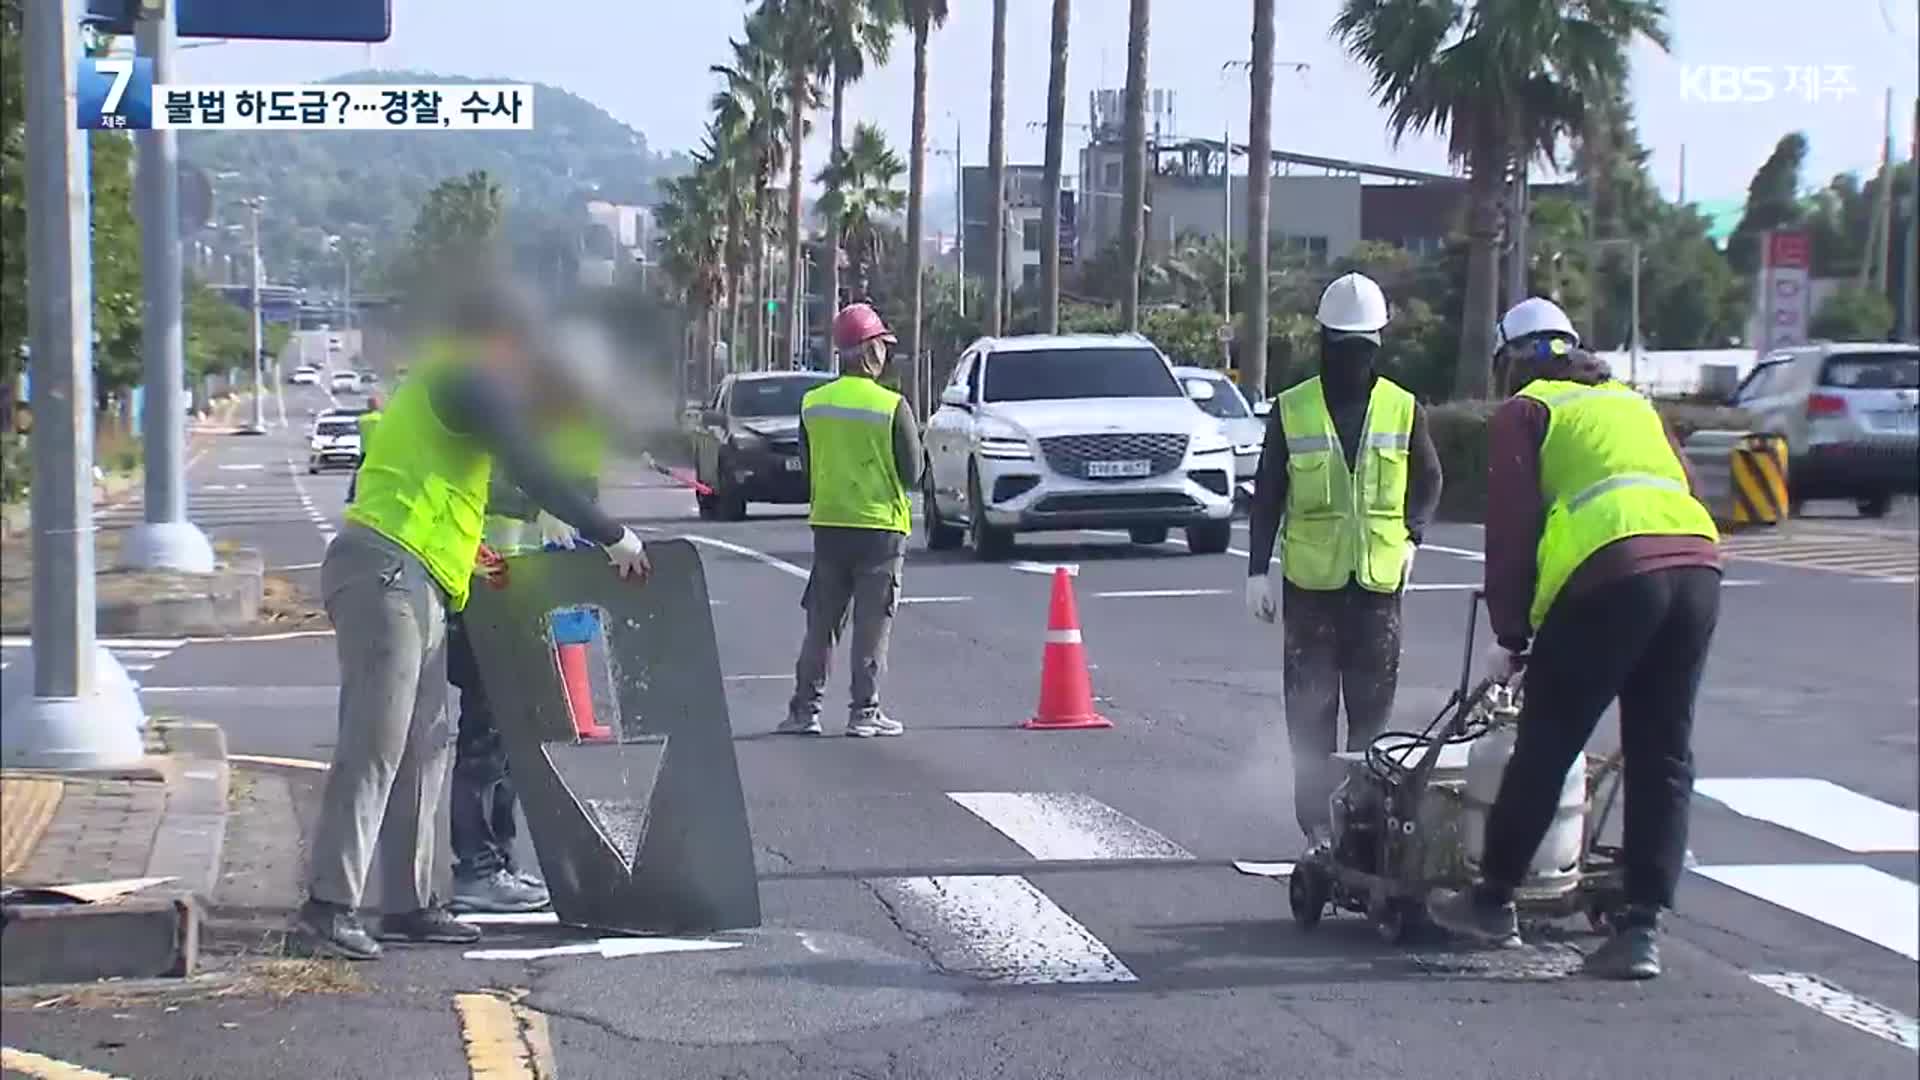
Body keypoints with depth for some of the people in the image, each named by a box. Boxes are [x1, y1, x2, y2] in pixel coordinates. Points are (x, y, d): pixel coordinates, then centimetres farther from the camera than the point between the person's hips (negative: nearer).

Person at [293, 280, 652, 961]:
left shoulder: (432, 383, 27)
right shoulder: (470, 382, -4)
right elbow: (533, 476, -11)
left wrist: (470, 556, 28)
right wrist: (611, 537, -4)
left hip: (411, 587, 10)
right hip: (387, 575, -10)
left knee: (424, 747, 11)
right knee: (374, 746, -13)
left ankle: (408, 905, 14)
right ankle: (325, 911, -14)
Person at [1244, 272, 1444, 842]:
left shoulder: (1403, 408, 4)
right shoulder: (1292, 409, 1)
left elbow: (1428, 480, 17)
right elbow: (1267, 495, 5)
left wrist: (1411, 537, 2)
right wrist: (1258, 570, 1)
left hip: (1379, 577, 1)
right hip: (1310, 579, -1)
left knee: (1374, 702, 4)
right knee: (1311, 704, 1)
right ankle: (1316, 816, 6)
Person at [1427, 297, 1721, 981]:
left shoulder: (1526, 412, 13)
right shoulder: (1635, 403, 31)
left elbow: (1512, 528, 6)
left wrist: (1510, 635, 13)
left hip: (1611, 572, -6)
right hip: (1696, 567, 6)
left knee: (1544, 747, 5)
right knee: (1663, 759, 8)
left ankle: (1494, 899, 15)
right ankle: (1642, 929, 6)